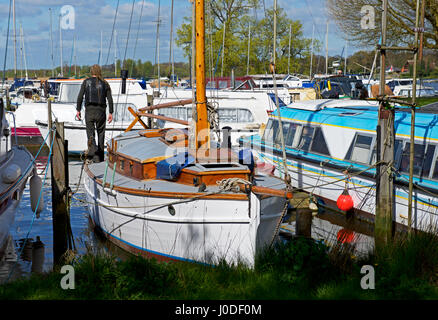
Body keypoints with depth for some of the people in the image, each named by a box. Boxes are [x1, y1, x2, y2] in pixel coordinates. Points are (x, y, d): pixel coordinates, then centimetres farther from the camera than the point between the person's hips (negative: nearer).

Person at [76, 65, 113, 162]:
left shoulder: (86, 82, 2)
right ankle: (100, 157, 17)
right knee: (100, 133, 12)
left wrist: (78, 110, 3)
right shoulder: (105, 84, 4)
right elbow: (110, 99, 0)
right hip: (101, 110, 1)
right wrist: (110, 113, 4)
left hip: (89, 110, -1)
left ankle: (92, 148, -29)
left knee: (90, 132, 0)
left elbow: (80, 96, -3)